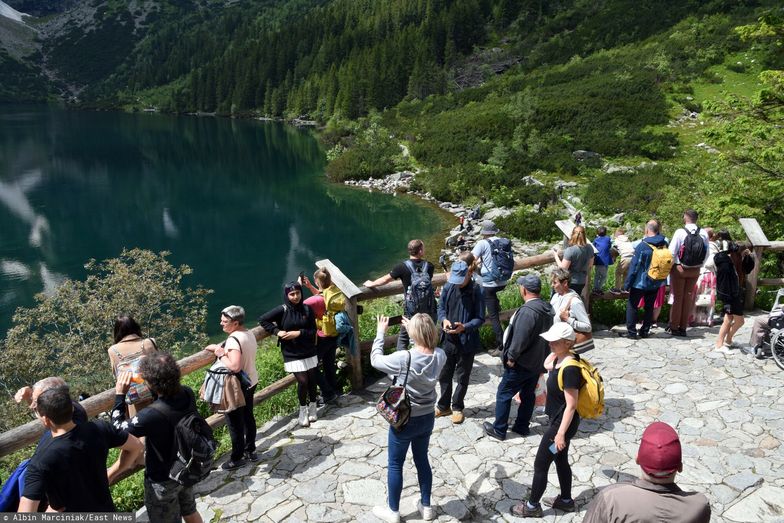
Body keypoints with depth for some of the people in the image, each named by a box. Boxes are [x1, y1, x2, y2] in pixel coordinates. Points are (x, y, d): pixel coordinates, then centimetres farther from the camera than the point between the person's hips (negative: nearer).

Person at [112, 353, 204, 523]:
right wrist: (151, 377, -6)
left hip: (163, 481, -5)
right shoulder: (188, 394, -19)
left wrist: (119, 395, -15)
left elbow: (118, 429, -20)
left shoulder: (152, 415, -39)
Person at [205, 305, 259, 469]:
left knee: (235, 423, 7)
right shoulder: (249, 334, 0)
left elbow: (234, 366, -38)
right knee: (248, 417, 22)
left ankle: (237, 458, 21)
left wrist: (221, 354, -23)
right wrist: (219, 348, 10)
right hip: (251, 382, 9)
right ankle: (251, 451, 35)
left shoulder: (233, 339, -27)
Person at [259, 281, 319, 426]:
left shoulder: (307, 309, -3)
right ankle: (303, 410, 16)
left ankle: (313, 407, 31)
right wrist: (277, 331, -12)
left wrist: (299, 333, -17)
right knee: (303, 381, -8)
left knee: (312, 380, 8)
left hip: (309, 352, 3)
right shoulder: (282, 310, -10)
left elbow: (313, 331, -3)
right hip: (292, 354, -3)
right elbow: (262, 320, -5)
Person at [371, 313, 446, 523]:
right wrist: (415, 328, 8)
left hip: (404, 420, -5)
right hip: (427, 418, 5)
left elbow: (375, 360, -14)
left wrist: (380, 332, -4)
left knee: (395, 465, 15)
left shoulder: (404, 358, -29)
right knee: (422, 460, 24)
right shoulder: (440, 356, -14)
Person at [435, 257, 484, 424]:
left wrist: (464, 327, -29)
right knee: (444, 375, 16)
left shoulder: (477, 291, -16)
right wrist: (444, 320, -17)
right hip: (448, 340, 4)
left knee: (462, 377, 13)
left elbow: (480, 319, -12)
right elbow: (441, 308, 5)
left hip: (467, 342, -3)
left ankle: (457, 407, 32)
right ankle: (444, 406, 35)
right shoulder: (448, 287, -5)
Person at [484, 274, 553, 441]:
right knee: (528, 394, 19)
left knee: (503, 394, 5)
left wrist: (511, 357, -15)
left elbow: (520, 339, -28)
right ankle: (522, 427, 31)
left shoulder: (527, 311, -28)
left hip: (521, 364, -9)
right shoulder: (547, 309, 2)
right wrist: (542, 356, 19)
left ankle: (499, 430, 14)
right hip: (538, 362, 9)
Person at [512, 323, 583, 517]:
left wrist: (560, 433, -22)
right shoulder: (561, 359, -3)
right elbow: (547, 365, 20)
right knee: (561, 461, 24)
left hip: (562, 424, -9)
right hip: (558, 420, 9)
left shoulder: (570, 369, -29)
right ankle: (566, 500, 41)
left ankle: (532, 506, 21)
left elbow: (571, 405, -26)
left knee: (540, 465, 5)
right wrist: (555, 353, 2)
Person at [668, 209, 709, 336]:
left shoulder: (680, 232, -15)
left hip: (679, 268, -3)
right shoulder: (704, 234, -5)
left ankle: (674, 327, 9)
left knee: (677, 297, 5)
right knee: (688, 297, 11)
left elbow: (672, 252, -14)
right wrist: (699, 265, 13)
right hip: (695, 270, 3)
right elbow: (706, 253, 0)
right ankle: (683, 327, 17)